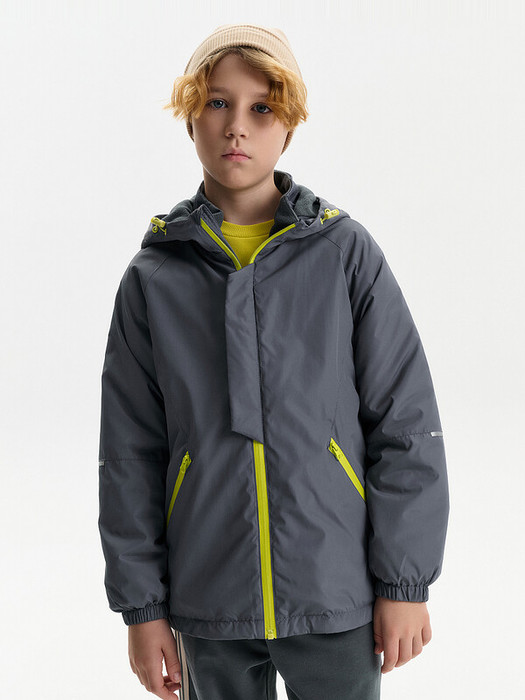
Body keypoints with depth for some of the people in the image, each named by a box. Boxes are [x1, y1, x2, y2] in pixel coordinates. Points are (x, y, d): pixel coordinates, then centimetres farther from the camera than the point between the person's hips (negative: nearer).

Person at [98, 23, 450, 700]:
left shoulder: (345, 251, -3)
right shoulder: (153, 277, 1)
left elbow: (406, 424, -2)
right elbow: (130, 454, 4)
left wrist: (405, 581, -4)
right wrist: (140, 604, 3)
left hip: (337, 599, -1)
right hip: (208, 607, 1)